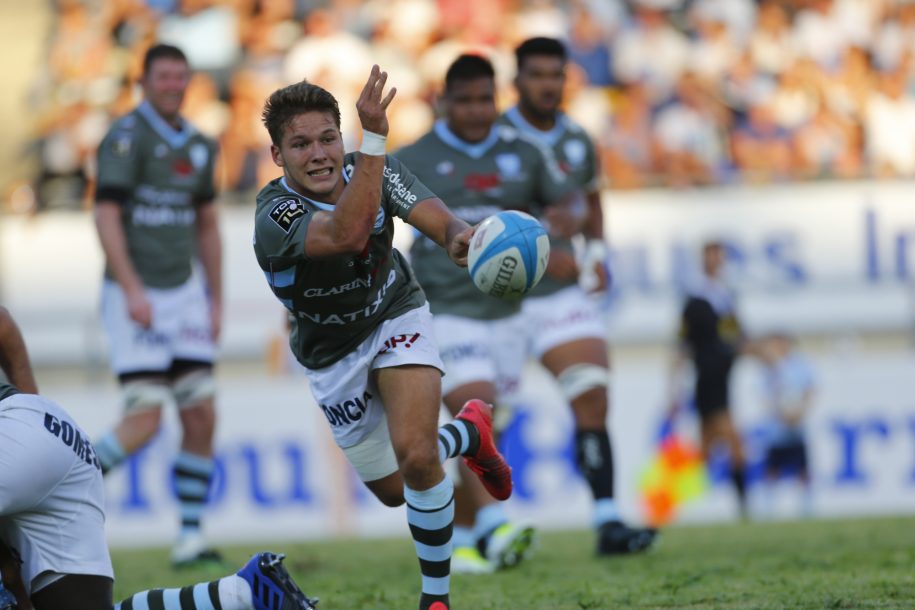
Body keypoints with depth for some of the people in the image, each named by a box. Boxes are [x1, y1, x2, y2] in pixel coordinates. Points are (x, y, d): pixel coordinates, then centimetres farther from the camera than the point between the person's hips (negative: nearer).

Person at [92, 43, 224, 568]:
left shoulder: (199, 145, 12)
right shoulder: (127, 136, -10)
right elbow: (106, 215, -16)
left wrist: (217, 301, 16)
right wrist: (131, 289, -24)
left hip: (184, 293, 7)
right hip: (136, 296, -7)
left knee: (202, 416, 0)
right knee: (145, 420, -13)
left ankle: (191, 537, 6)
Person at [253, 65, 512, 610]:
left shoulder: (372, 171, -19)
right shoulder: (275, 215, -32)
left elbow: (435, 218, -32)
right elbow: (348, 234, -51)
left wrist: (458, 237, -56)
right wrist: (375, 138, -57)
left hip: (397, 318, 0)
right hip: (334, 355, 0)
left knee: (415, 456, -24)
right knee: (393, 490, 12)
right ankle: (470, 432, 44)